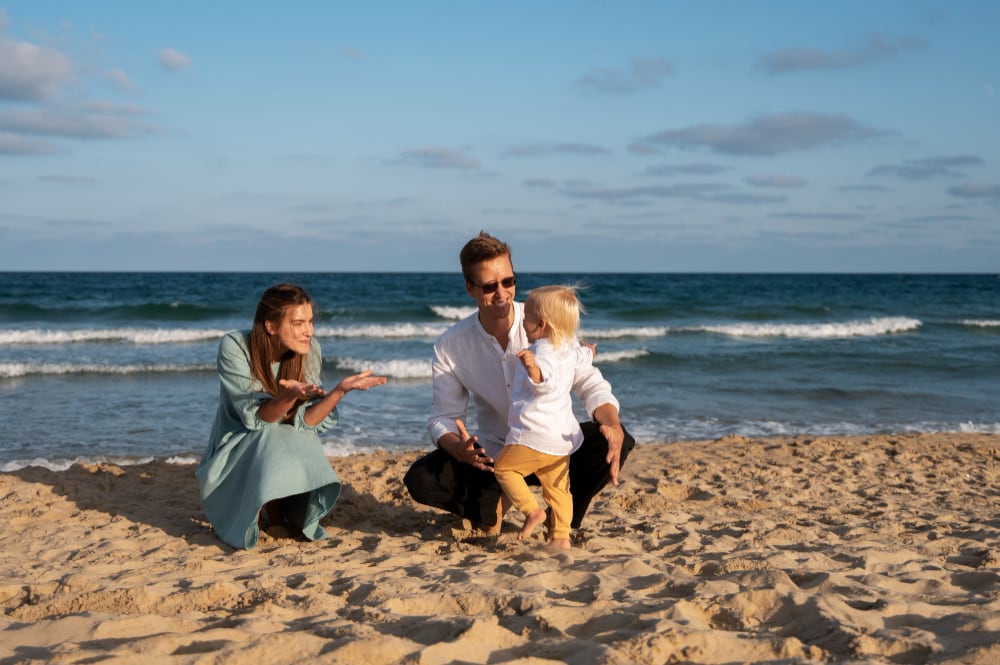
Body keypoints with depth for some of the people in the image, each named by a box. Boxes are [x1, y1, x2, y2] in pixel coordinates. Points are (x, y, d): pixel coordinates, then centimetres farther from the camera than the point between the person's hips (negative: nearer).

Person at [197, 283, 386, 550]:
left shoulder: (310, 351, -9)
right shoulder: (235, 347, -18)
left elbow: (304, 421, -13)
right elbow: (256, 419, -22)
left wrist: (340, 390, -29)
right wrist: (289, 396, -42)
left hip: (291, 446, 3)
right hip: (240, 448, -2)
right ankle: (270, 512, -3)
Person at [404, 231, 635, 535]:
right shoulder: (450, 347, -12)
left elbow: (590, 384, -13)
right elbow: (442, 417, -9)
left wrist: (613, 426, -35)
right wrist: (458, 449, -34)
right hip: (493, 456, 0)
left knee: (617, 440, -28)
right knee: (419, 480, -24)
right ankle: (492, 502, 6)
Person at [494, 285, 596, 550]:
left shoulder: (544, 350, -17)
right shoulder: (570, 347, 11)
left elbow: (544, 381, -35)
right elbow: (584, 360, 34)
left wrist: (532, 366, -54)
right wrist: (588, 351, 57)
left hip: (535, 434, -9)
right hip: (563, 435, 9)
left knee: (504, 468, 6)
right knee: (557, 487, 14)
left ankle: (531, 510, -7)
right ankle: (561, 536, 12)